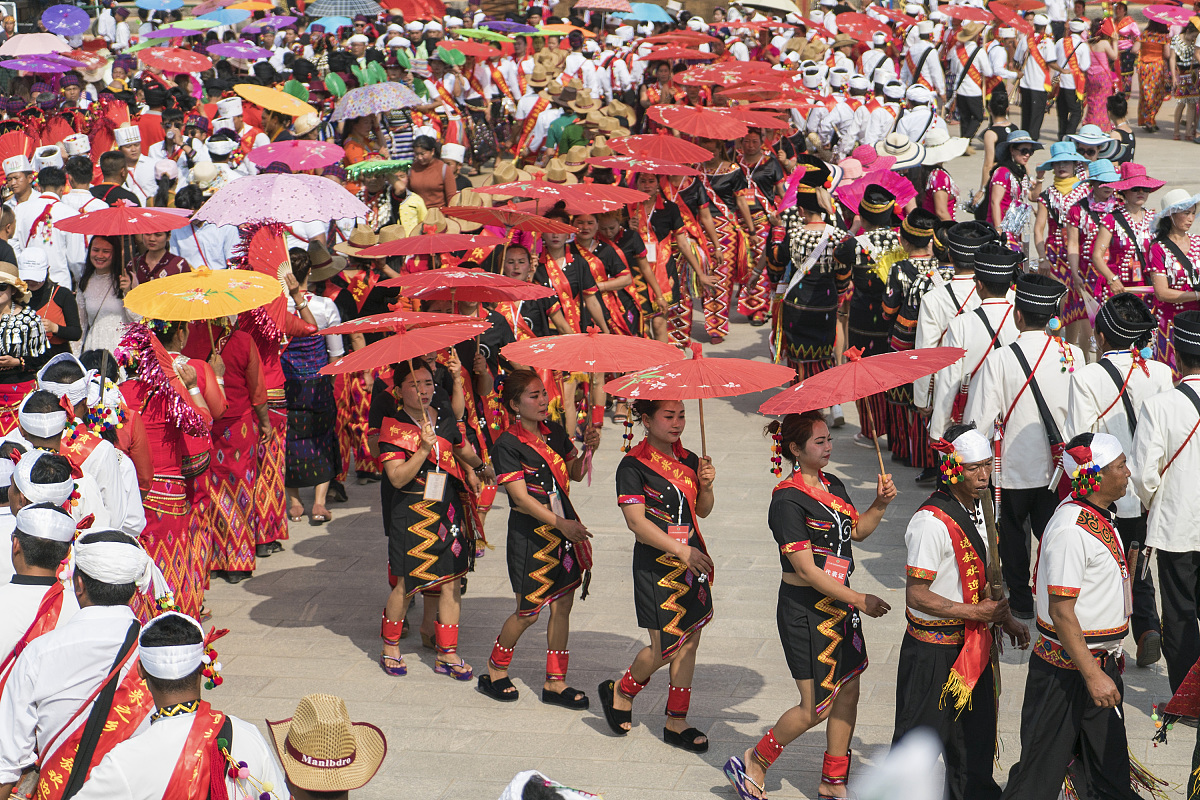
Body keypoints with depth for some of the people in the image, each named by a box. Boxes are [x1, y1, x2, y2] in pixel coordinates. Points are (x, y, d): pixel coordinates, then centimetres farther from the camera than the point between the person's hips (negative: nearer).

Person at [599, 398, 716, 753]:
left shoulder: (688, 460, 8)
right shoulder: (633, 466, -12)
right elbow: (636, 521, -17)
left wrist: (706, 486, -4)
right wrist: (682, 551, -21)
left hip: (692, 561, 7)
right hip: (656, 566, -6)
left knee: (689, 642, 8)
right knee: (665, 647, -5)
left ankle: (676, 723, 18)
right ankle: (621, 691, 23)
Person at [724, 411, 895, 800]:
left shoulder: (833, 485, 6)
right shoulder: (788, 500, -20)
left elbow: (857, 530, 20)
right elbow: (806, 569, -22)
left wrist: (880, 504, 1)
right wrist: (860, 600, -20)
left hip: (839, 603, 8)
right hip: (806, 610, -8)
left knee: (848, 693, 12)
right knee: (816, 706, -4)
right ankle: (752, 765, 16)